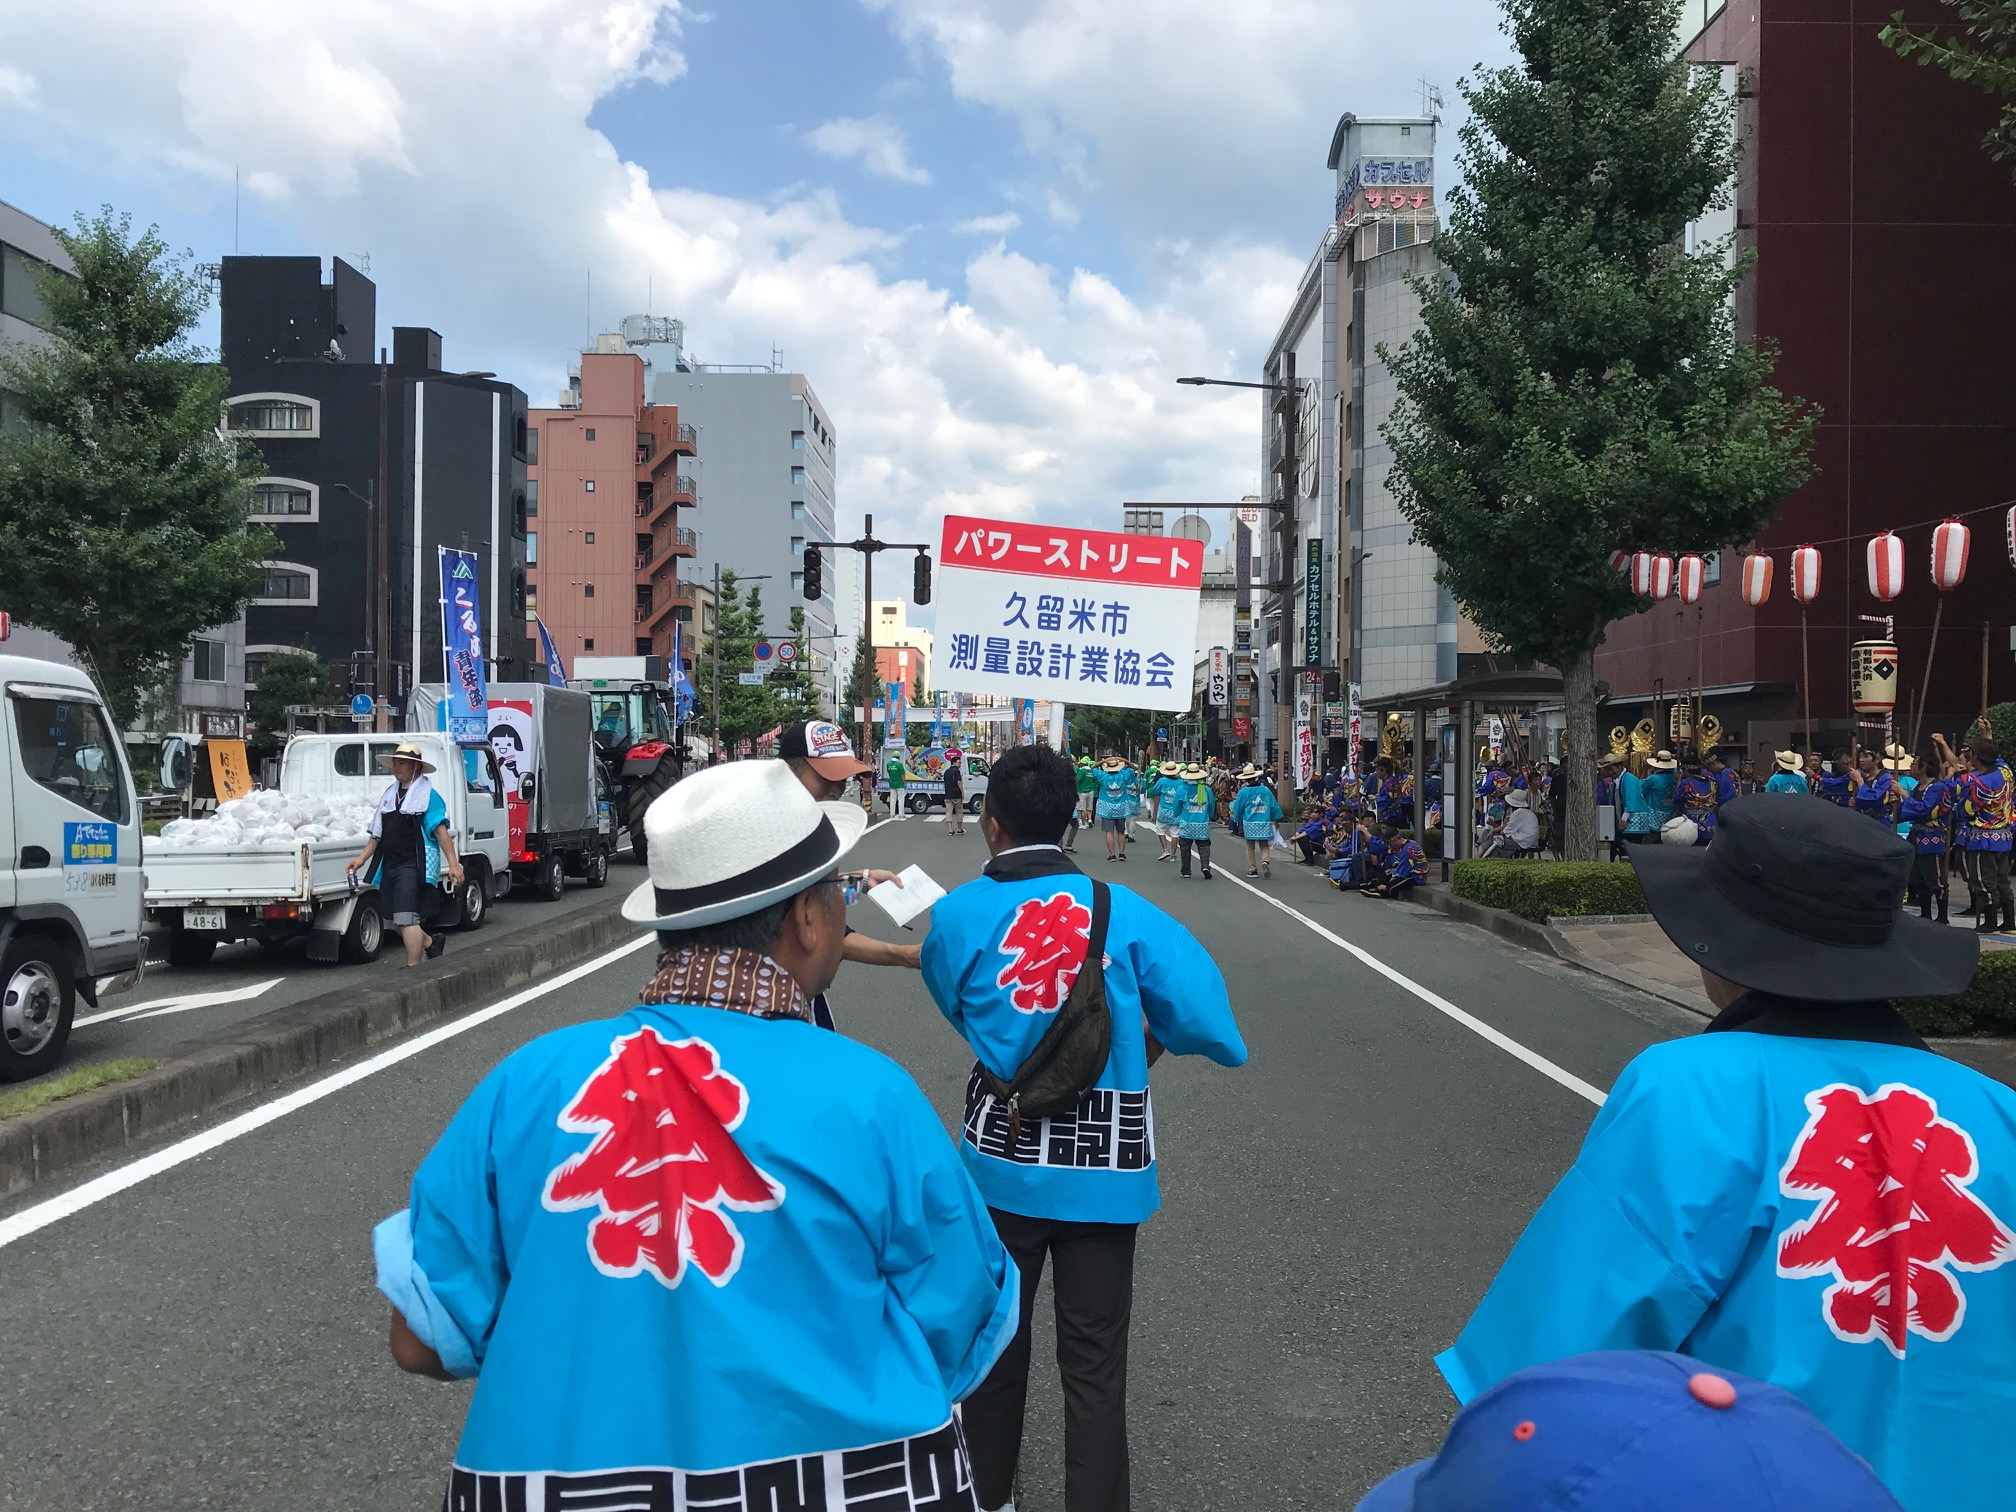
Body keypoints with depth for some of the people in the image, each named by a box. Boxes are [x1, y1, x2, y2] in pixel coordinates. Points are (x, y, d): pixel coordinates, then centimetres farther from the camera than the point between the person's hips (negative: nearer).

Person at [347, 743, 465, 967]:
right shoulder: (389, 794, 18)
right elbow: (377, 834, 22)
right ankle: (431, 943, 36)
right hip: (389, 865, 8)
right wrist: (361, 859, 12)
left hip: (413, 865, -8)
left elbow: (441, 831, -12)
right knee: (393, 918, 14)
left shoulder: (428, 795, -3)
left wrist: (453, 864, -19)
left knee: (406, 917, -13)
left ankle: (413, 969, -7)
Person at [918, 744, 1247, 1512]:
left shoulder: (956, 915, -8)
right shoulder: (1122, 910, -10)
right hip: (1104, 1166, -1)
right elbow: (1202, 1020, -12)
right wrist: (1138, 1048, 6)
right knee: (1094, 1364, 10)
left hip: (1002, 1158, 1)